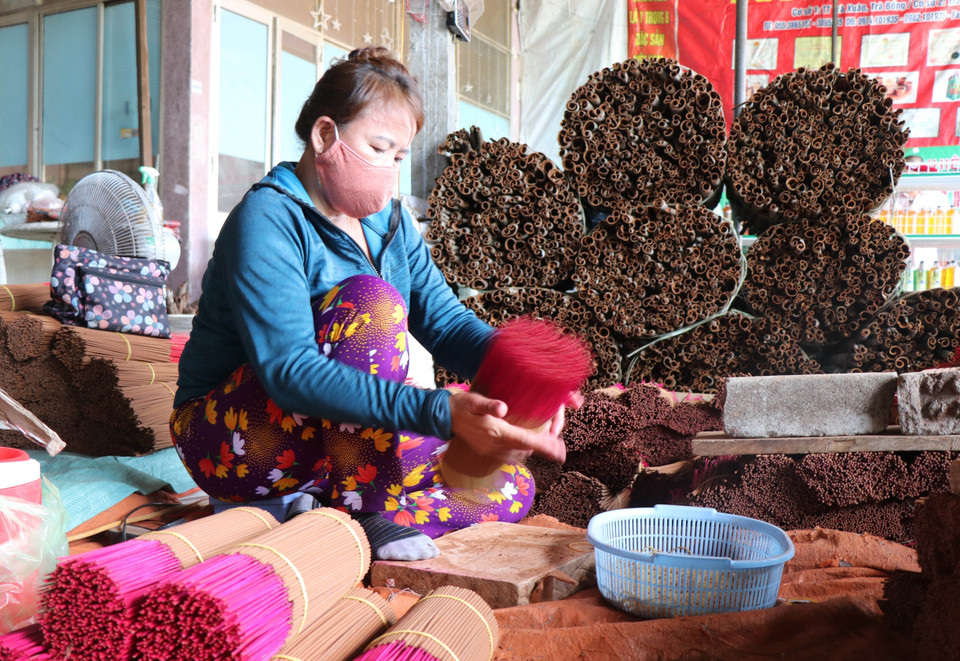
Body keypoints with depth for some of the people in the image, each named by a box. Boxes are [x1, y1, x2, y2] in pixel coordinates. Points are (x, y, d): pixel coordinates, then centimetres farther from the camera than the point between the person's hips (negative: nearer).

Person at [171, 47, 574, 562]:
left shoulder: (390, 223, 6)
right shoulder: (267, 221, -19)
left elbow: (447, 321, -5)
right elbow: (288, 371, -32)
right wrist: (441, 412, -42)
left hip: (338, 445, 7)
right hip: (236, 442, -7)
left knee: (509, 488, -5)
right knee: (371, 300, -29)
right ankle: (360, 511, -21)